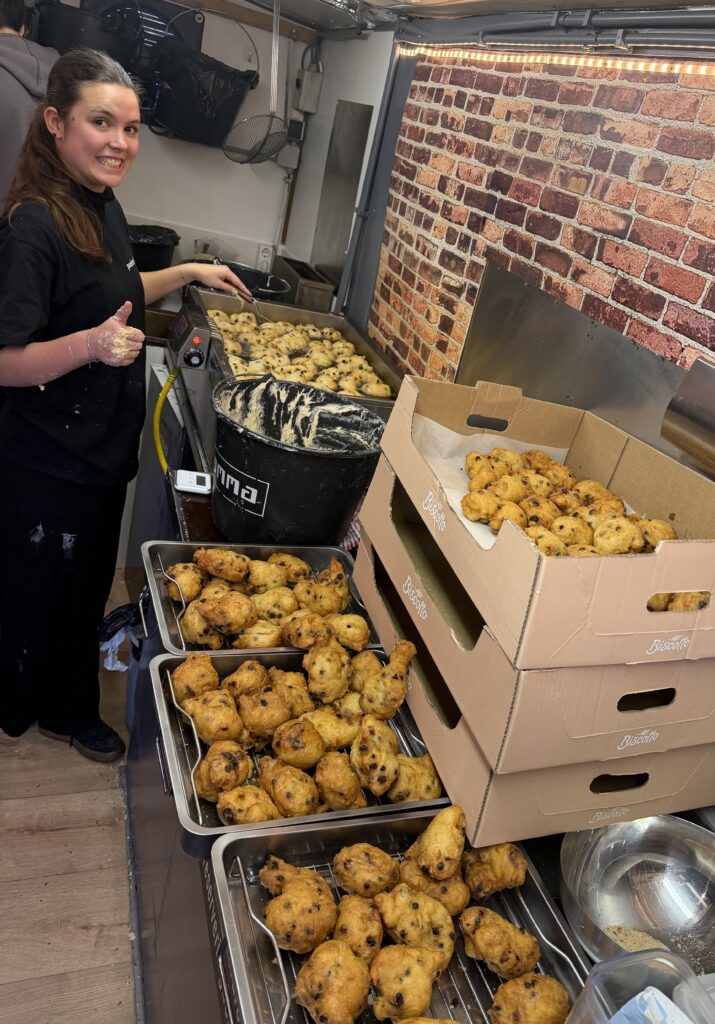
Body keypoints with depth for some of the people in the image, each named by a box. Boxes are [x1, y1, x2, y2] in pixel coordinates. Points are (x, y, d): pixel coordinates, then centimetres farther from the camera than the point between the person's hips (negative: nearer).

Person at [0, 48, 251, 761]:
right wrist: (91, 343, -39)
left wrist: (188, 272, 17)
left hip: (103, 448, 9)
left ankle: (70, 711, 42)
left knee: (86, 587, 21)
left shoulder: (102, 205, 6)